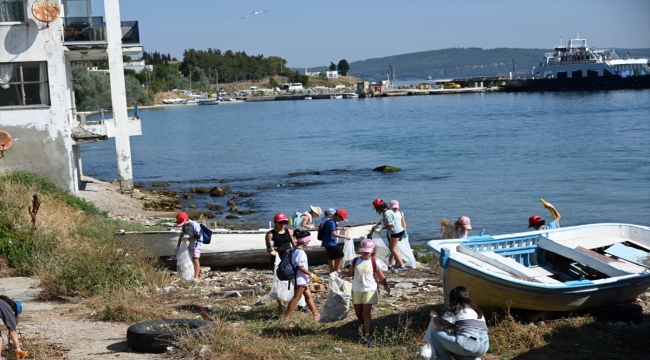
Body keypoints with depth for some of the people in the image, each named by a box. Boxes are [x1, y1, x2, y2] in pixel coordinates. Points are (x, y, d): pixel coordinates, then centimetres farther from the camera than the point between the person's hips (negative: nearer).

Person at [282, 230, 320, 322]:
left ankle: (315, 314, 22)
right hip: (300, 279, -10)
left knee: (308, 296, 15)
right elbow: (301, 267, -25)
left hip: (301, 279, 10)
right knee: (296, 298, -2)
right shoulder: (301, 252, -22)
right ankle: (285, 318, 2)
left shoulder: (294, 250, 8)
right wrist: (311, 274, -16)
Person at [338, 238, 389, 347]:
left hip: (369, 290, -4)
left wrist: (386, 286, 7)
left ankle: (367, 336, -10)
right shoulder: (355, 261, 0)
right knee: (358, 313, 13)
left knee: (366, 312, -10)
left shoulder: (374, 262, -7)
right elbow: (350, 273, 6)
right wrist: (341, 273, -12)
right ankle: (366, 327, 40)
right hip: (356, 290, 4)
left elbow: (381, 276, 3)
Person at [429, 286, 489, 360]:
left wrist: (434, 316, 24)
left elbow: (439, 325, 3)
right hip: (483, 347, 7)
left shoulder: (455, 310, 3)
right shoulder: (476, 310, 24)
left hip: (468, 344, -7)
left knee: (436, 333, 7)